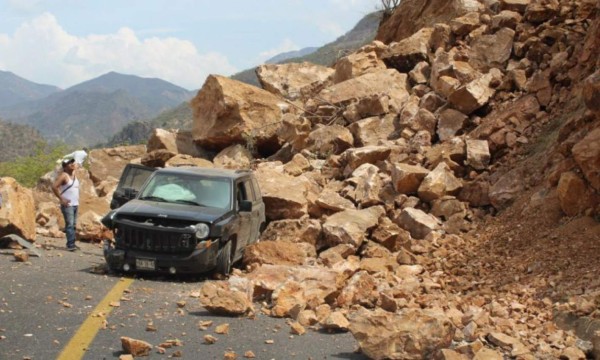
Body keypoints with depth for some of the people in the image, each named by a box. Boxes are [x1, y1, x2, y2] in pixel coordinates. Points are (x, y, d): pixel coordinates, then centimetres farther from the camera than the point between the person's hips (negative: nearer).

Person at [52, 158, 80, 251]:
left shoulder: (74, 175, 15)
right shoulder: (64, 176, -9)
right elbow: (54, 187, -17)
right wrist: (61, 199, -16)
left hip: (75, 204, 8)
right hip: (67, 205, -8)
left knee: (73, 225, 7)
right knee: (69, 224, -12)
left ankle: (72, 244, 11)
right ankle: (70, 244, -15)